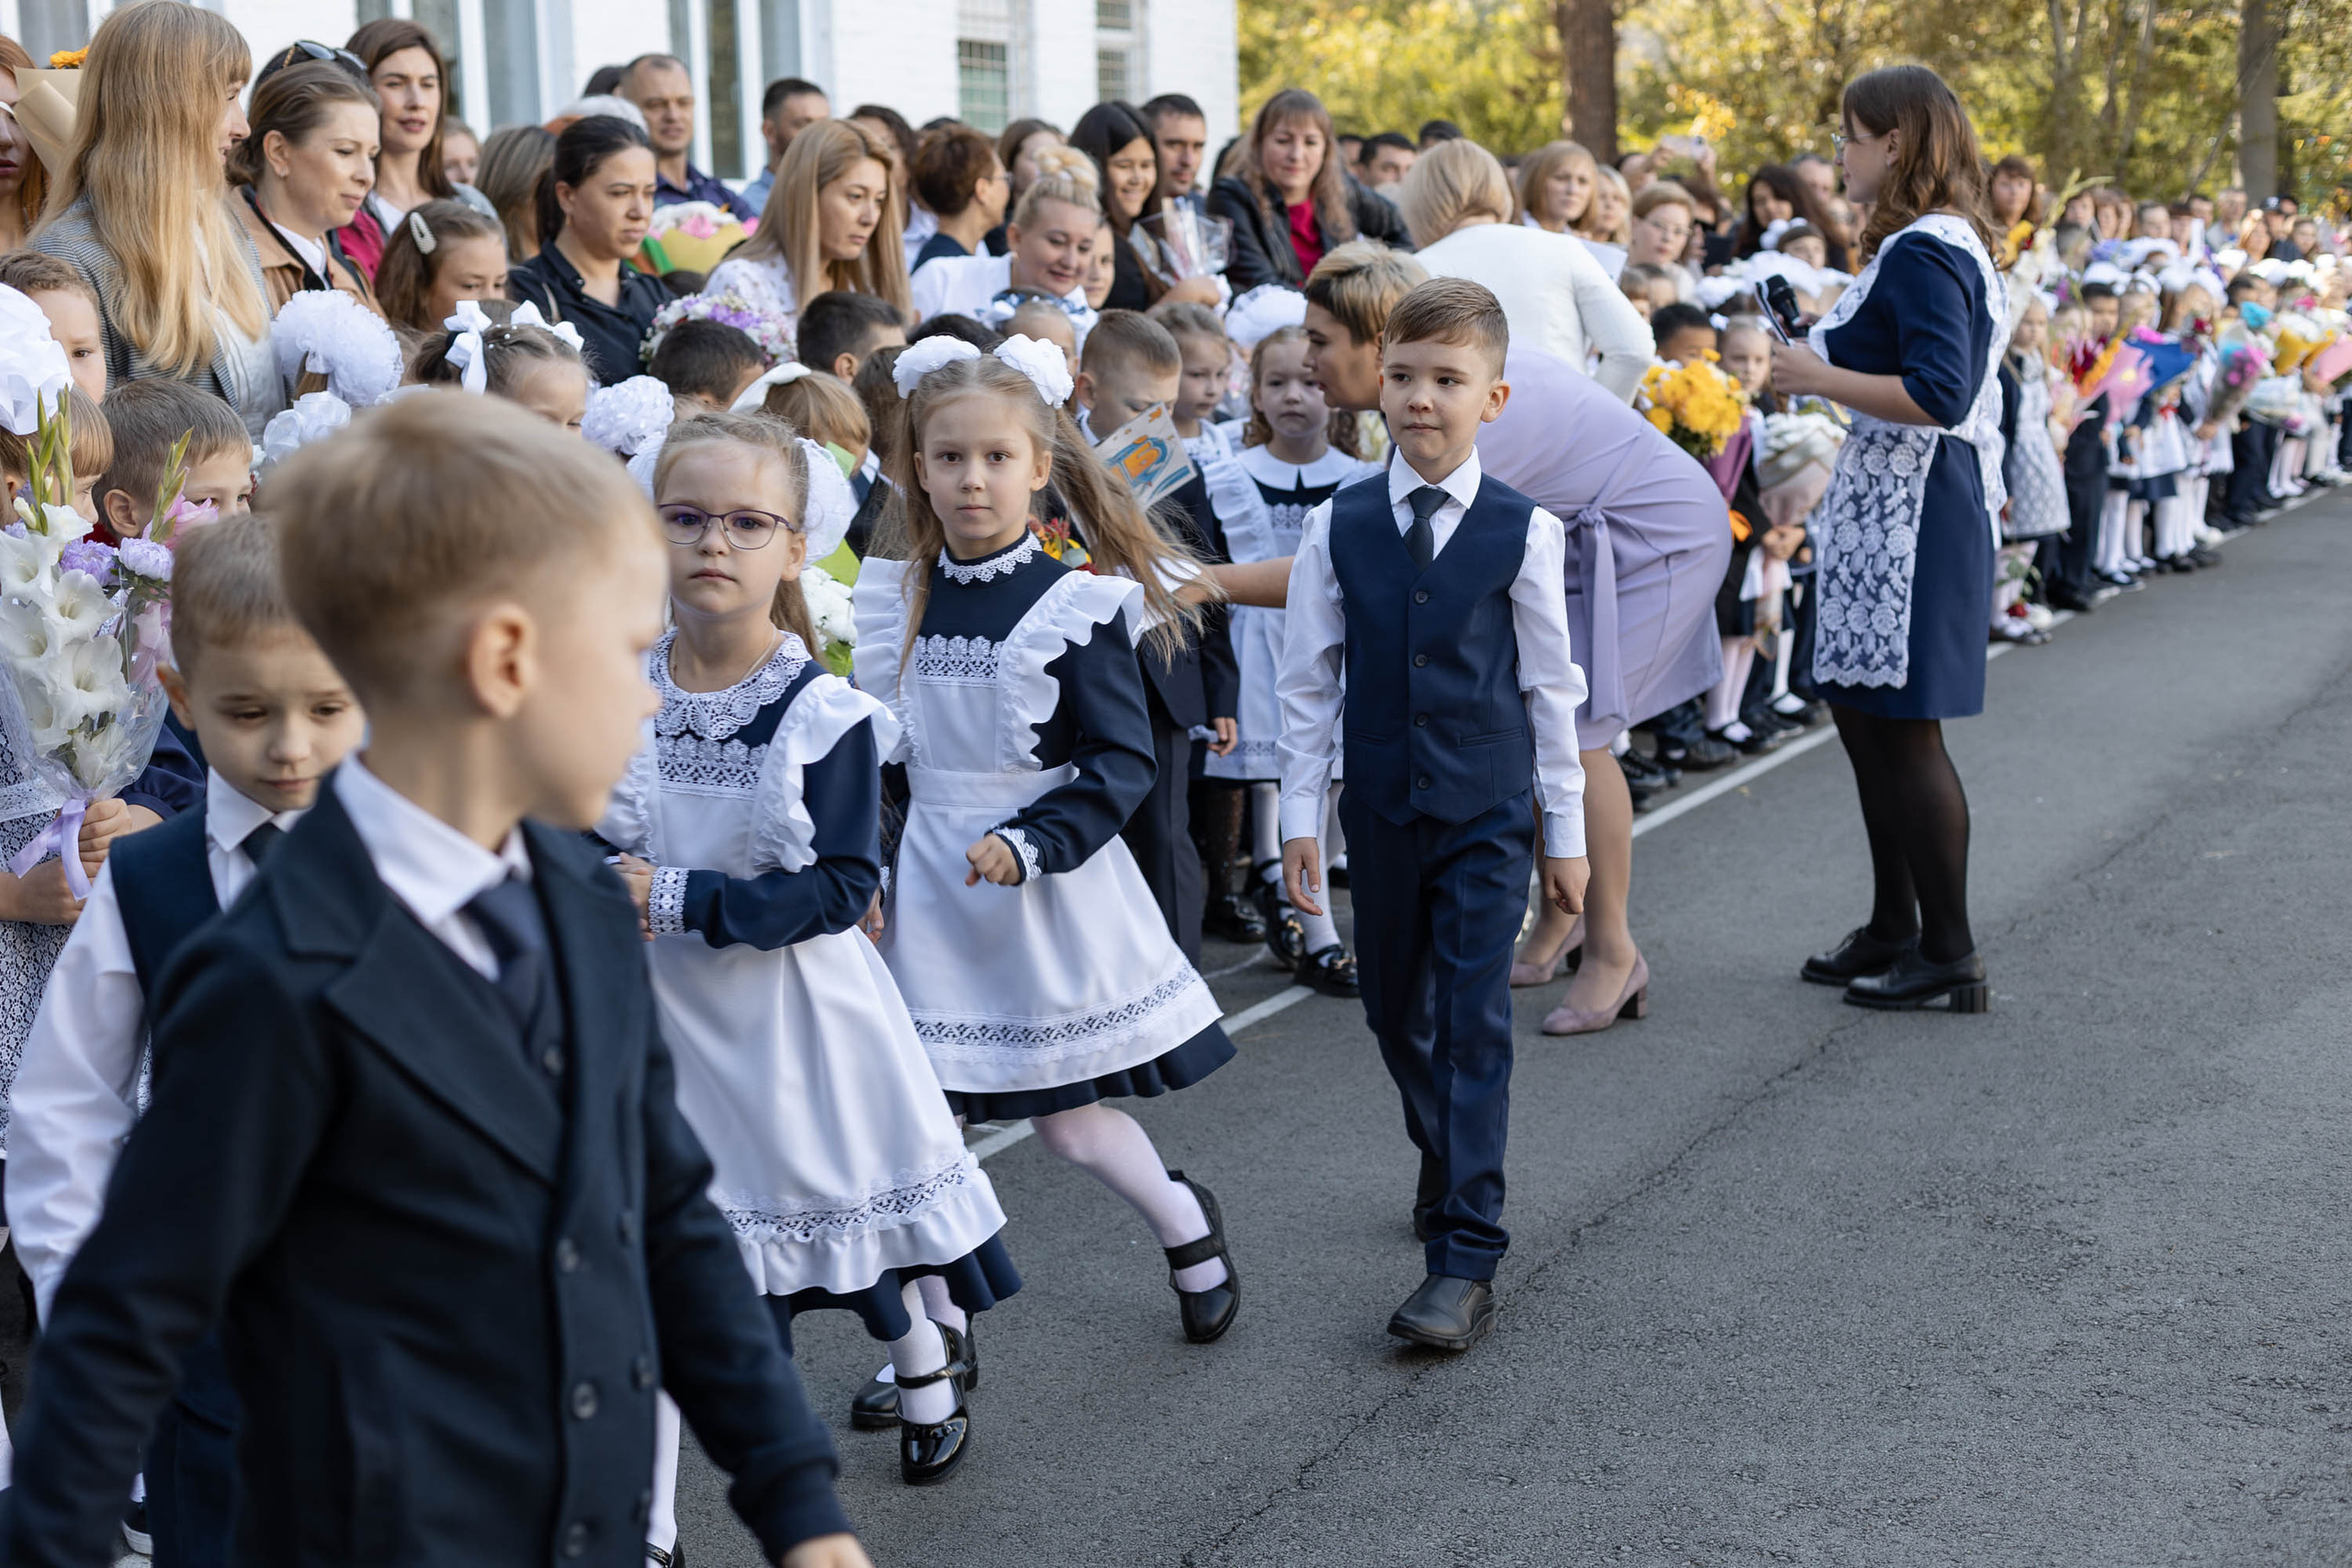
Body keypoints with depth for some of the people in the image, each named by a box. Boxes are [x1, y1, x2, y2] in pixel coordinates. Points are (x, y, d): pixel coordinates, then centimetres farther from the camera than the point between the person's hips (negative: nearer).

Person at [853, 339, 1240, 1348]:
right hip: (931, 889, 4)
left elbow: (1123, 761, -12)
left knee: (1066, 1120, 5)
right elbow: (882, 751, 12)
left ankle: (1188, 1227, 35)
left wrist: (1029, 845, -22)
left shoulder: (1075, 607, -10)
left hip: (1048, 893, -4)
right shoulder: (900, 601, 4)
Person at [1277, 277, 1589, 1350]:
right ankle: (1451, 1165, 41)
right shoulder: (1338, 527, -2)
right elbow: (1306, 680, 4)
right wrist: (1300, 817, 2)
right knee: (1394, 1010, 14)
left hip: (1488, 812, -3)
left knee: (1472, 1022, -7)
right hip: (1381, 808, 3)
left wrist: (1567, 834, 3)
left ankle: (1465, 1261, -6)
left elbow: (1550, 687, 0)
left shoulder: (1523, 532, -6)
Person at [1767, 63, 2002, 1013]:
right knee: (1863, 719, 16)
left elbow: (1940, 396, -25)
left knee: (1905, 729, -5)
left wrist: (1823, 378, -17)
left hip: (1915, 511, -11)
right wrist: (1819, 366, 16)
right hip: (1883, 506, 11)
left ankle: (1950, 958, 2)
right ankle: (1894, 932, 26)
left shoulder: (1920, 253, -16)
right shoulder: (1941, 244, 16)